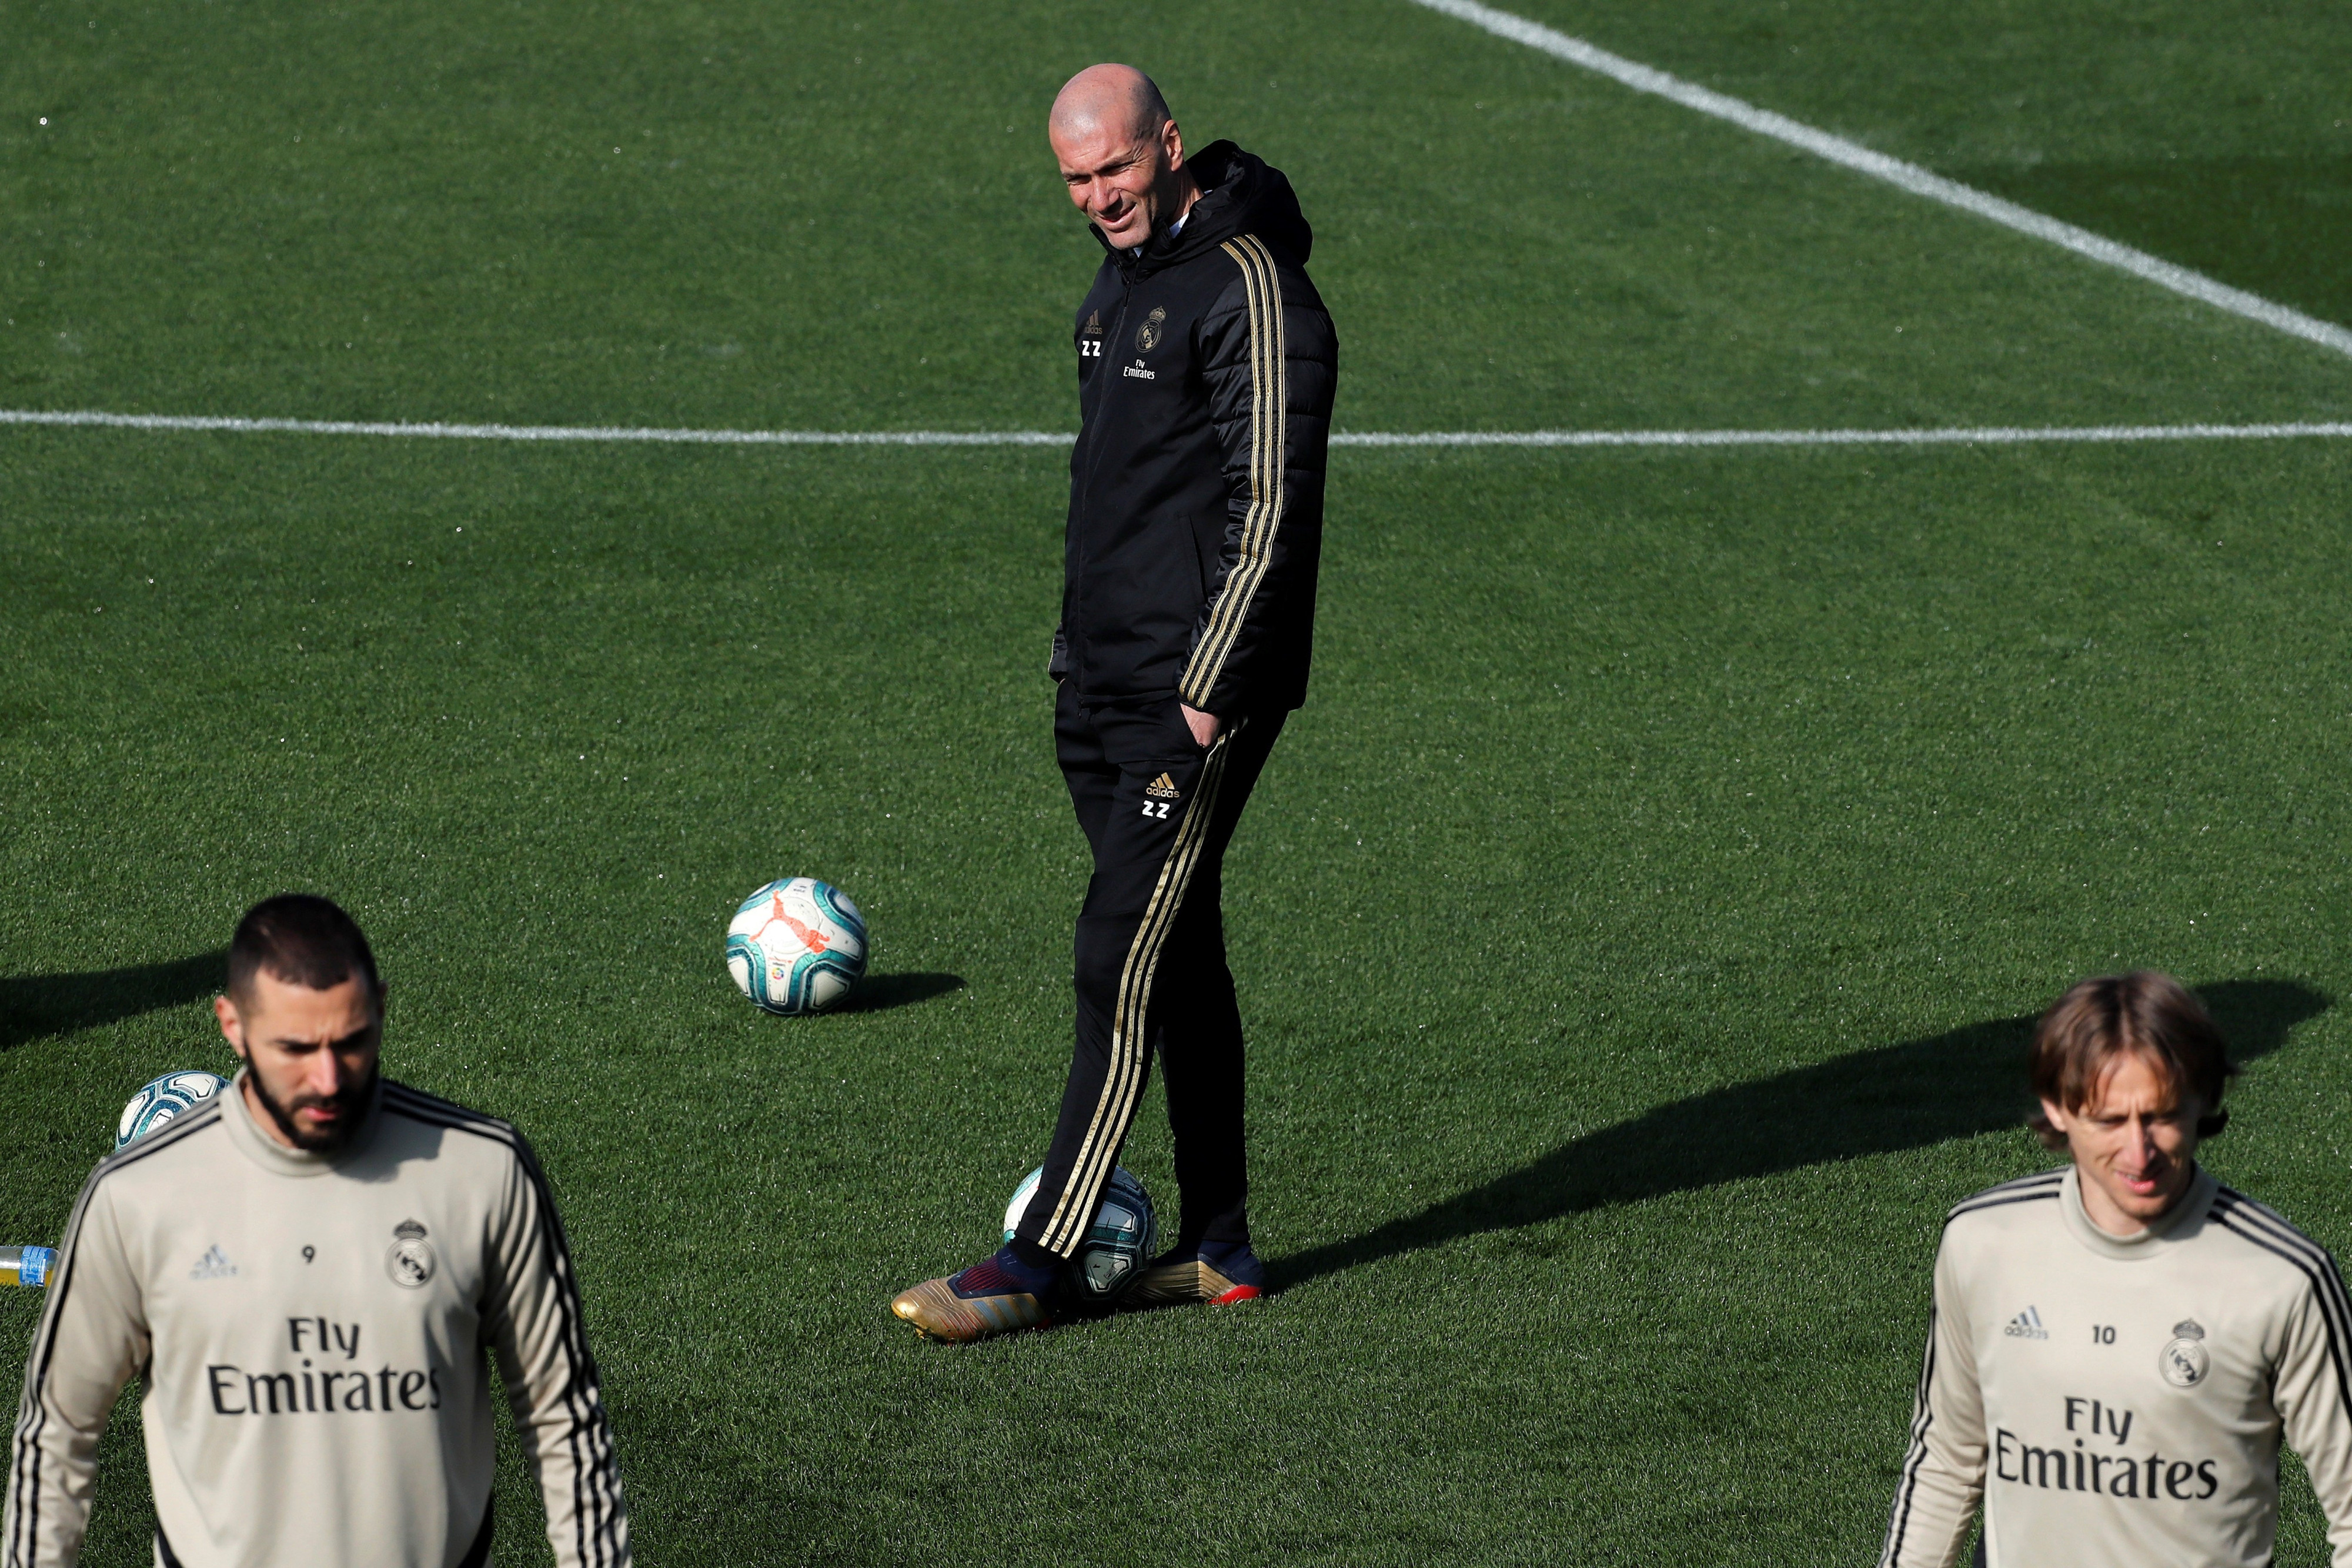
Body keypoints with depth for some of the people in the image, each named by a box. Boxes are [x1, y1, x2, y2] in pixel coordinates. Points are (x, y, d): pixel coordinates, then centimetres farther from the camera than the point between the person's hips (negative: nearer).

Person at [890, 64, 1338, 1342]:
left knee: (1121, 967, -8)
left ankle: (1034, 1266, -7)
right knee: (1179, 960, 12)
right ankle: (1218, 1249, 18)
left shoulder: (1250, 289, -14)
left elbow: (1270, 508, -18)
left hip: (1197, 699, -9)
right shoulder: (1121, 281, 15)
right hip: (1102, 686, 9)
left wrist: (1207, 692, -19)